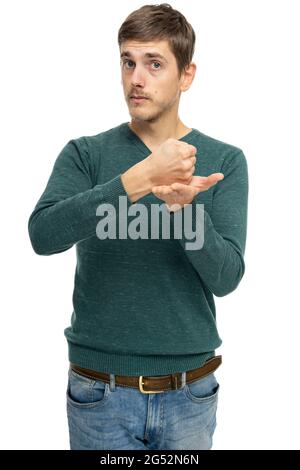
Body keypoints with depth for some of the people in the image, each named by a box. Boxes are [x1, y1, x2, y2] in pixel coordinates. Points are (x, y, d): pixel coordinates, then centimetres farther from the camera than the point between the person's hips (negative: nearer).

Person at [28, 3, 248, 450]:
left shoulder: (224, 160, -1)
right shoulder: (84, 154, -2)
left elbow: (226, 276, -10)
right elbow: (43, 234, -20)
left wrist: (184, 206, -28)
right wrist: (140, 178, -30)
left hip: (188, 394, 1)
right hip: (101, 393, -1)